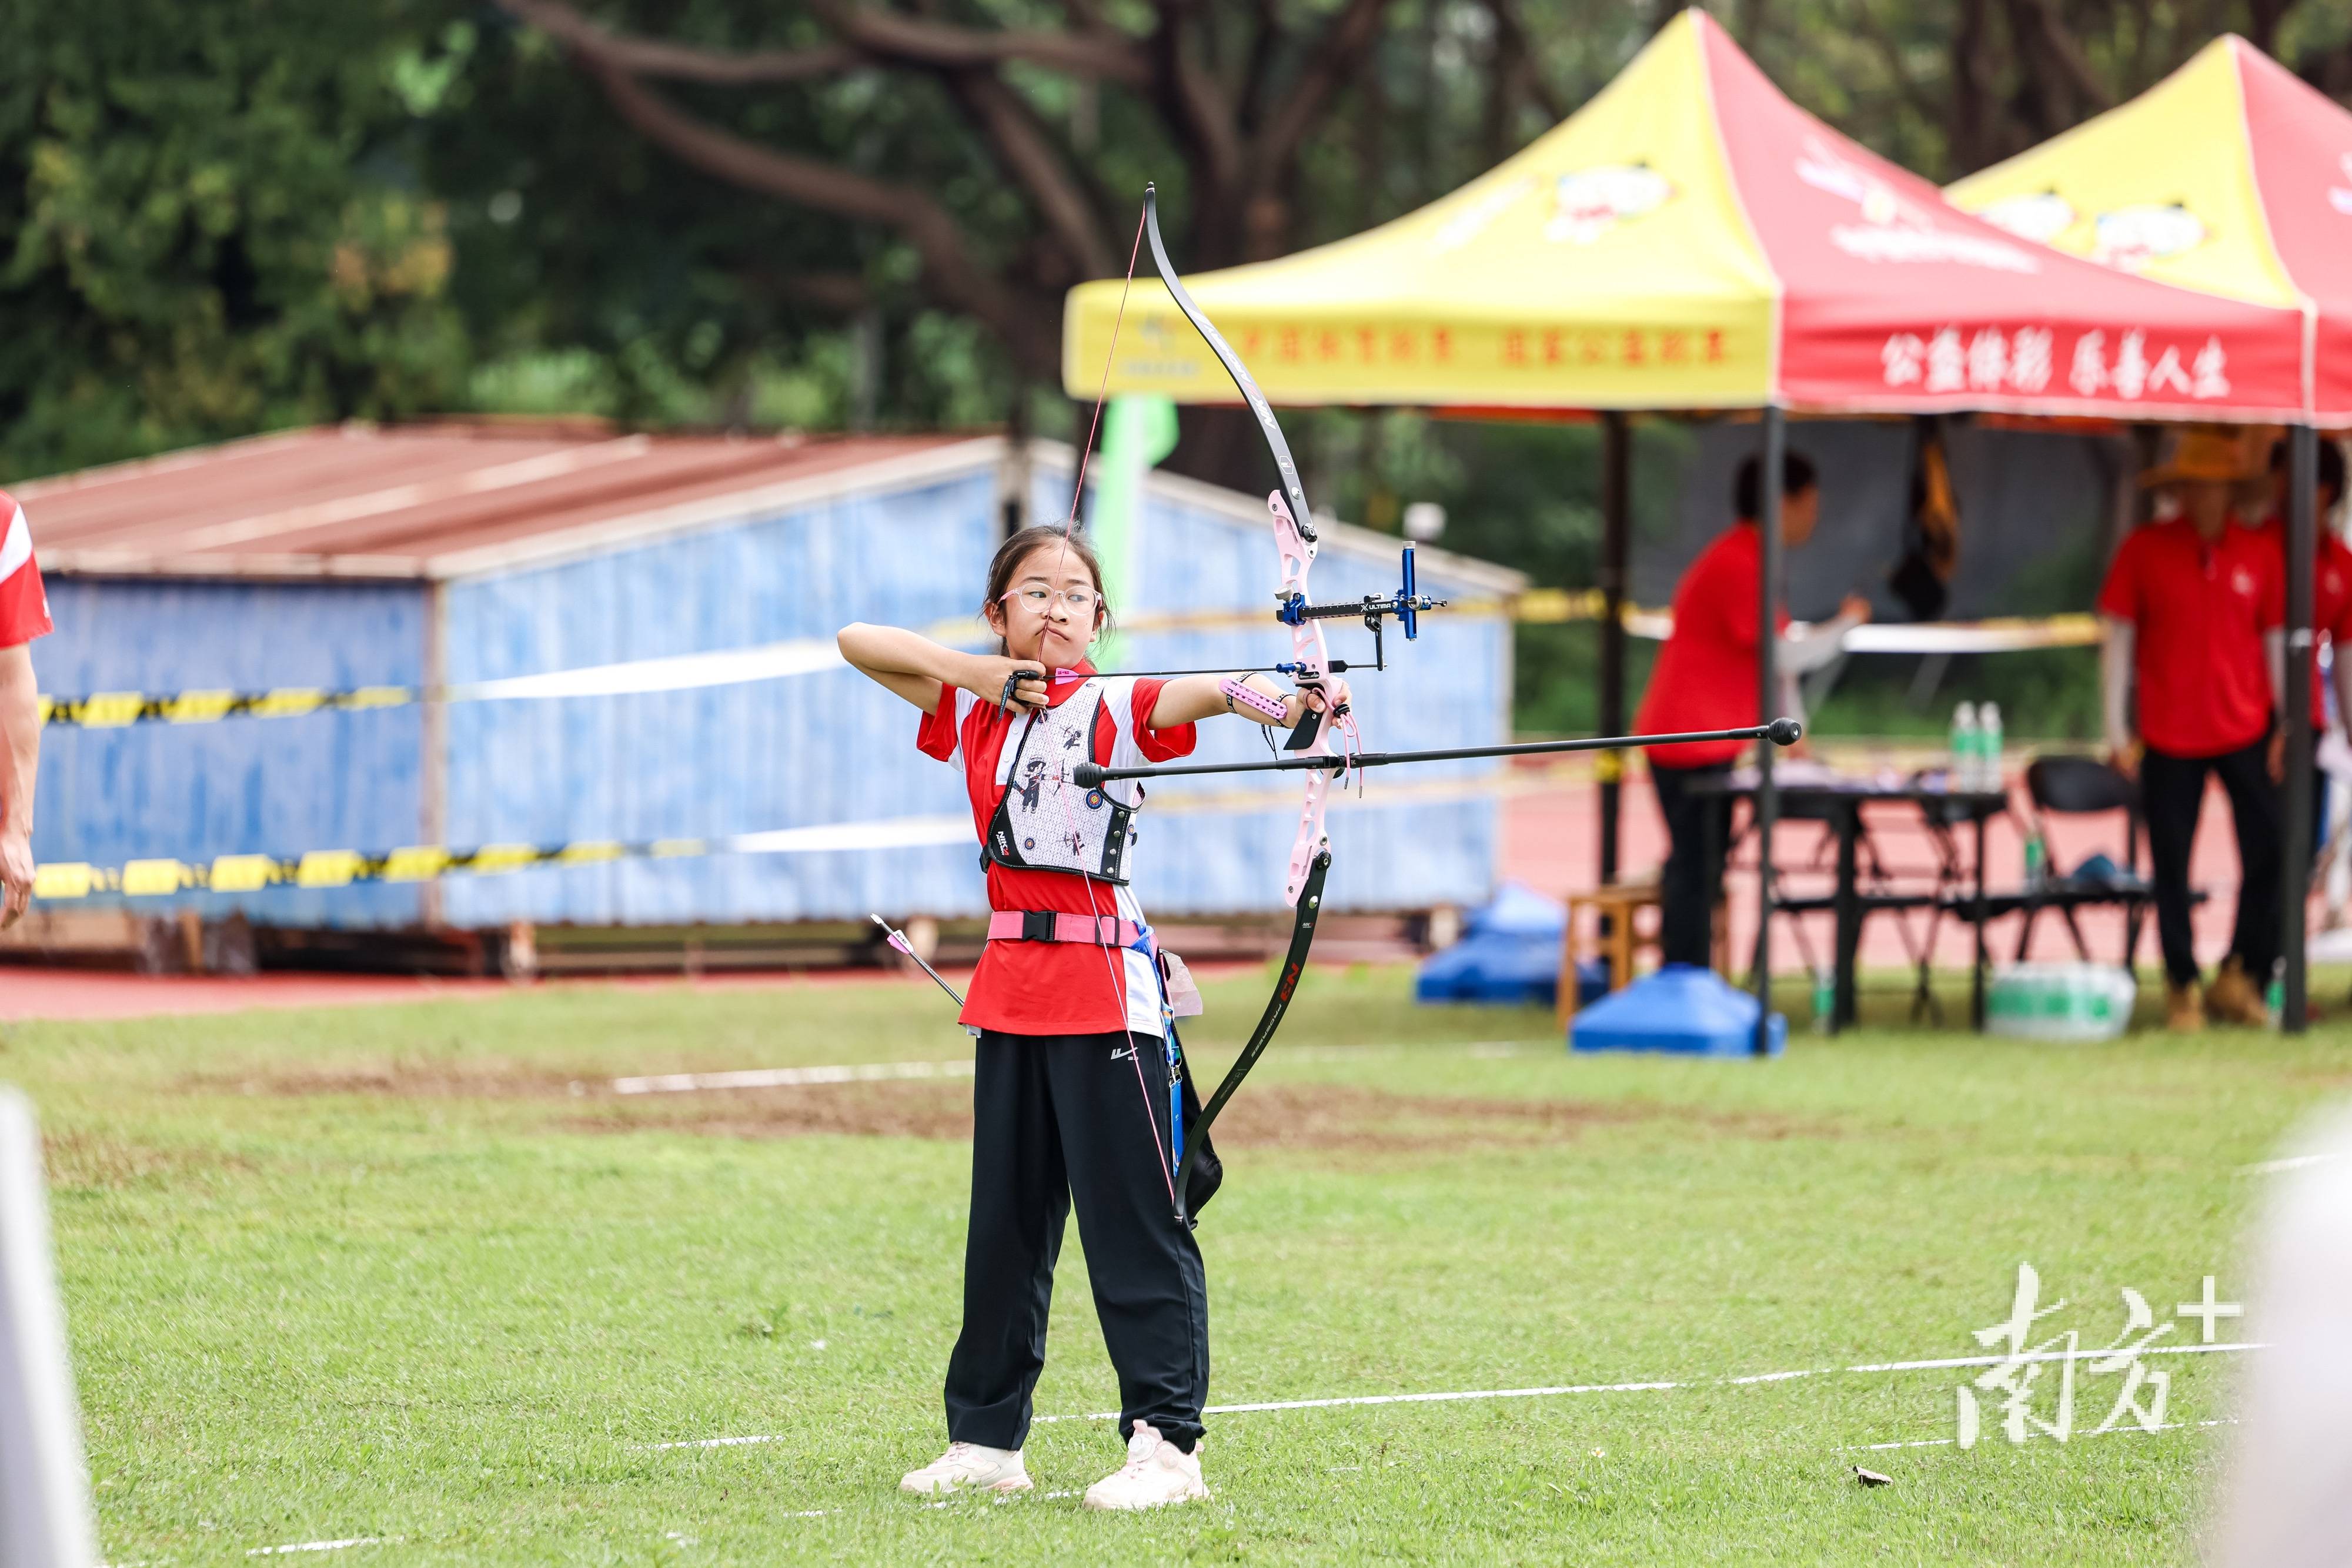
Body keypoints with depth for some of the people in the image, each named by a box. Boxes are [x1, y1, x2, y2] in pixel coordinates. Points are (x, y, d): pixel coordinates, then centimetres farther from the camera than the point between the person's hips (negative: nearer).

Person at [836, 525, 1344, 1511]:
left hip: (1108, 987, -6)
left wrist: (1282, 704, -46)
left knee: (1134, 1218, -6)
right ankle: (985, 1438, 20)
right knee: (1004, 1223, 12)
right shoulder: (974, 707, 12)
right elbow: (858, 642, 12)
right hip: (1013, 985, 6)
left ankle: (1166, 1444, -5)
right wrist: (973, 672, -2)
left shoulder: (1120, 706, -5)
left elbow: (1210, 692, -24)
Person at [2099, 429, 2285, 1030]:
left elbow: (2275, 639, 9)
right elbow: (2117, 638, 1)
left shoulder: (2260, 552, 3)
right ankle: (2181, 987, 13)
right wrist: (2117, 732, -2)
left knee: (2271, 854, -6)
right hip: (2169, 735, -1)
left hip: (2245, 732, 1)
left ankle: (2240, 978, 9)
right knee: (2171, 868, 2)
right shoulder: (2144, 550, -2)